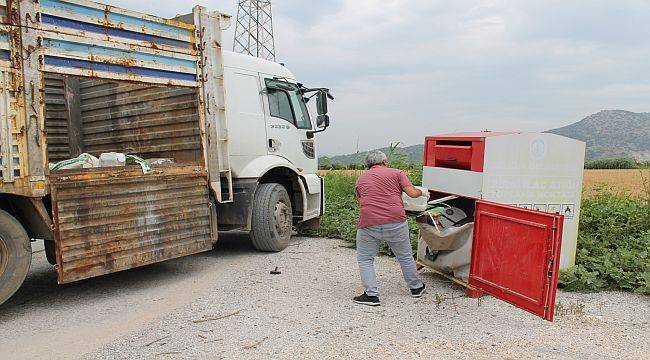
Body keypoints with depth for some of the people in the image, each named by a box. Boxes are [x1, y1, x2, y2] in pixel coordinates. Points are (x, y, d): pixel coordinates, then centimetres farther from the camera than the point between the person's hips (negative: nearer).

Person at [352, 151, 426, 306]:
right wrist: (421, 192, 20)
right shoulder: (397, 173, 9)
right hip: (396, 223, 0)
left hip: (368, 224, 0)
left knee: (365, 259, 15)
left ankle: (371, 295, 9)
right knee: (405, 257, 19)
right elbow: (412, 193, 0)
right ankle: (416, 288, 36)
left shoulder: (360, 180, 18)